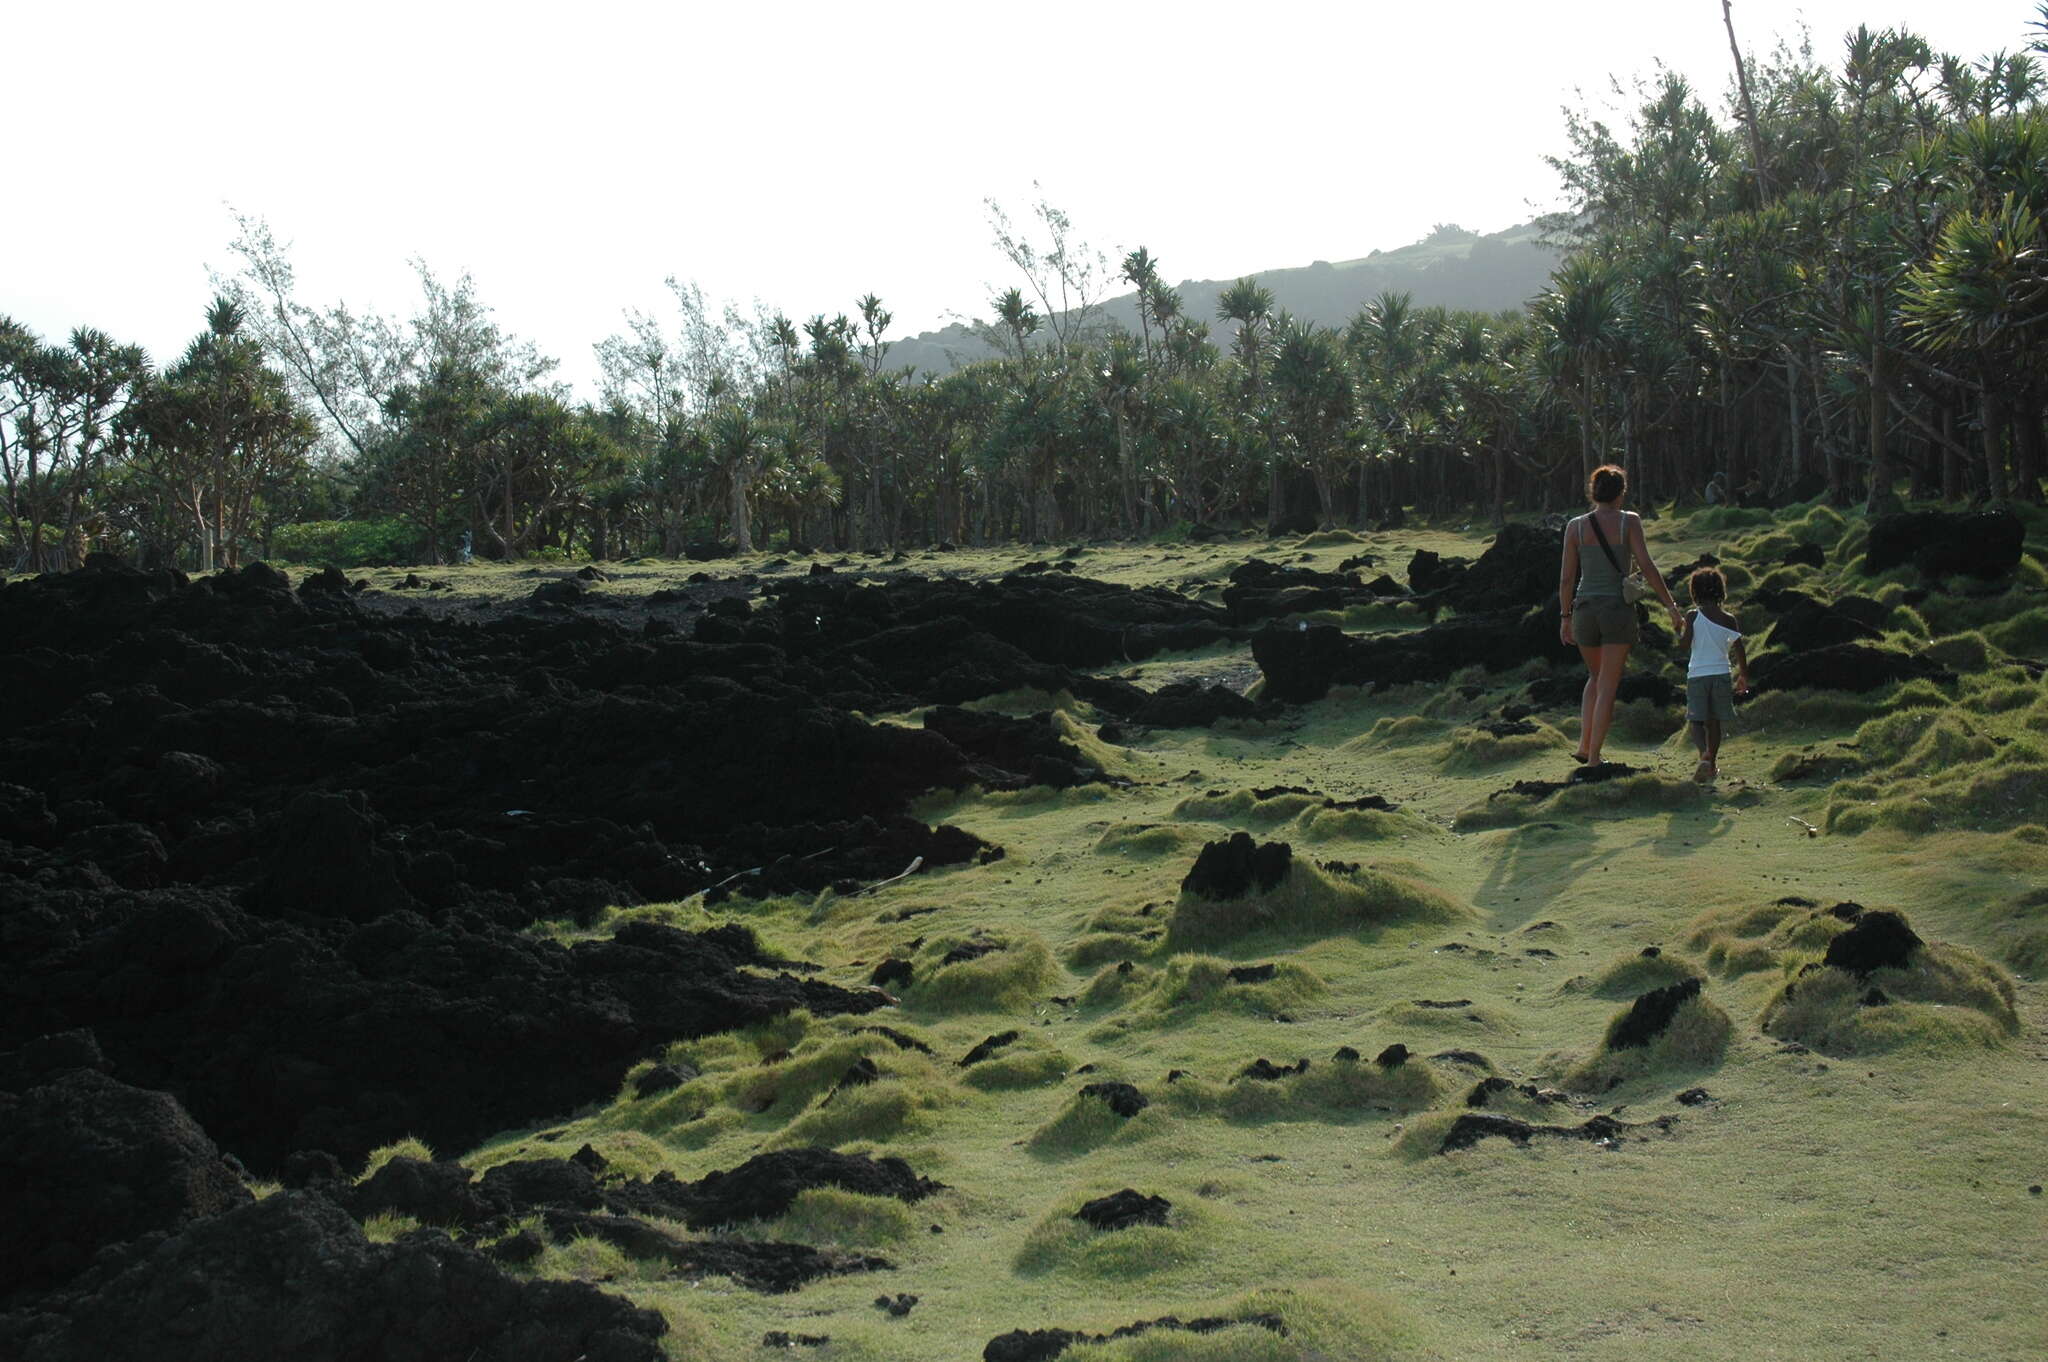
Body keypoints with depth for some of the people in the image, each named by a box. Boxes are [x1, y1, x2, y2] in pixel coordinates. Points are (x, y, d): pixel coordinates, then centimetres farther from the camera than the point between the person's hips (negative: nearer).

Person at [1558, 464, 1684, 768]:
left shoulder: (1576, 527, 1)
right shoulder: (1629, 521, -5)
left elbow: (1566, 577, 2)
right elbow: (1647, 567, -11)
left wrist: (1565, 617, 12)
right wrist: (1672, 606, -6)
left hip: (1585, 609, 3)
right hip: (1618, 609, -3)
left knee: (1596, 677, 23)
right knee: (1608, 686, 5)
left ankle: (1584, 746, 15)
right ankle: (1594, 757, 3)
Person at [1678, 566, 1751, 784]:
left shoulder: (1693, 617, -6)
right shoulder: (1728, 619, 1)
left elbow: (1684, 643, -15)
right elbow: (1739, 650, 2)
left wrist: (1679, 632, 7)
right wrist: (1743, 676, 12)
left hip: (1697, 674, -2)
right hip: (1721, 674, 3)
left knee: (1697, 720, 0)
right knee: (1714, 721, 14)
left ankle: (1704, 756, -25)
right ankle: (1712, 763, 21)